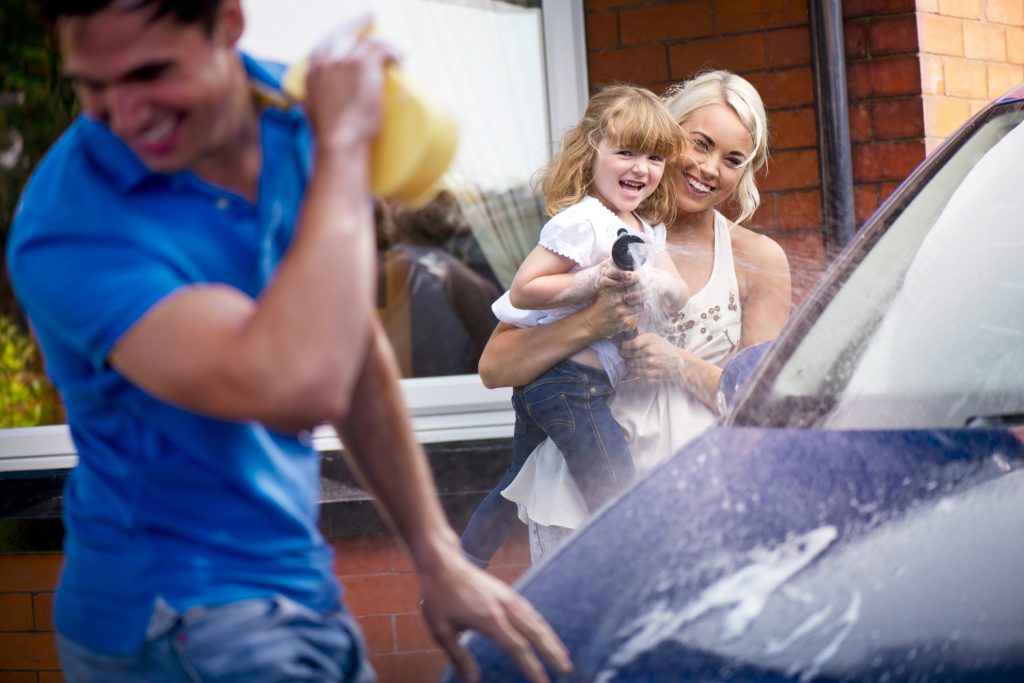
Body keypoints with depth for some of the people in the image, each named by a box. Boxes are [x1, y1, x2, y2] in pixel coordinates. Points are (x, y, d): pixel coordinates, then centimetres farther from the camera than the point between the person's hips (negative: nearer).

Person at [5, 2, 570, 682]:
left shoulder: (298, 112, -4)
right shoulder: (67, 234, -25)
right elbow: (298, 388, -37)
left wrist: (438, 558, 10)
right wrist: (343, 144, -28)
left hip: (301, 581, 6)